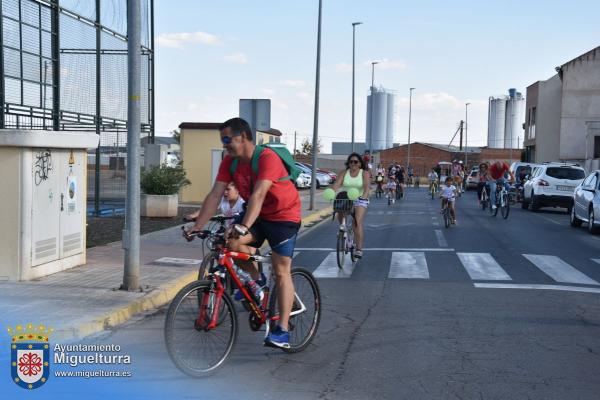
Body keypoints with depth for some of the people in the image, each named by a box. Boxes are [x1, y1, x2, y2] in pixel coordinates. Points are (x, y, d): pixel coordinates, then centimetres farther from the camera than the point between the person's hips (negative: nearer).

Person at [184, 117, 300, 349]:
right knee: (231, 243, -20)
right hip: (256, 213, 6)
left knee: (281, 271, -10)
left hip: (284, 216, -6)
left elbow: (258, 194, -40)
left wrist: (244, 227, -52)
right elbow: (215, 195, -13)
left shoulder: (267, 158, -28)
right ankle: (256, 280, 7)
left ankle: (282, 332, -9)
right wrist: (197, 226, -22)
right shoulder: (230, 162, -8)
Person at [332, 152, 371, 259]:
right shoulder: (343, 173, 4)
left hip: (360, 200, -3)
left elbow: (367, 186, -17)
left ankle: (359, 249, -17)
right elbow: (336, 184, -9)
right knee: (340, 217, -17)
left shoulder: (365, 173, -2)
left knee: (358, 222, -18)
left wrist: (365, 195, -38)